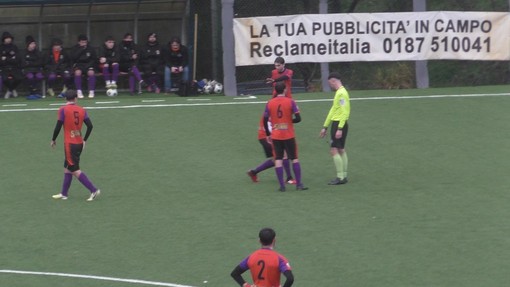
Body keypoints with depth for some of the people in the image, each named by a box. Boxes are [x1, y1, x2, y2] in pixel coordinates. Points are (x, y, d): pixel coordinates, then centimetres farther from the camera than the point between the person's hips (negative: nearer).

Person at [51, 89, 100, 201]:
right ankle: (64, 193, 24)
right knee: (67, 168, 19)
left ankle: (94, 190, -11)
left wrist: (53, 140, 4)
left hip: (69, 144, -6)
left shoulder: (63, 110, -10)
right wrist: (84, 140, 13)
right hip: (79, 144, 6)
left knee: (75, 170, -3)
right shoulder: (82, 110, 3)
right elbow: (90, 126, 0)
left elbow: (58, 126, -11)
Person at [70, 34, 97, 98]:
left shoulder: (90, 49, 4)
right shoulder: (75, 48, 2)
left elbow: (94, 59, 6)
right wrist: (81, 49, -16)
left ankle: (91, 91, -27)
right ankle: (79, 92, -30)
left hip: (88, 65, 0)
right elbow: (73, 58, -14)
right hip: (78, 65, 0)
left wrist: (89, 64, -12)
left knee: (91, 72, -33)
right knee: (78, 72, -35)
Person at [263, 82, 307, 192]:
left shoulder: (269, 103, 0)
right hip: (289, 136, -1)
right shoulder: (290, 102, -6)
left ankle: (282, 185, -1)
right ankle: (299, 184, 5)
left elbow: (265, 120, 0)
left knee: (278, 160, 4)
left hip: (275, 136, 1)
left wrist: (268, 134, 11)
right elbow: (298, 118, -10)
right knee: (294, 159, 7)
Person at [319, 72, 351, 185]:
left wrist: (339, 128, -26)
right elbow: (332, 111, 22)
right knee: (341, 150, 11)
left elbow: (344, 112, -22)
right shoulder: (339, 92, 16)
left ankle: (340, 177, -9)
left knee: (334, 150, -10)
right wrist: (325, 127, 25)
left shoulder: (342, 93, -16)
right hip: (337, 124, 10)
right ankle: (343, 176, 14)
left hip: (339, 124, -10)